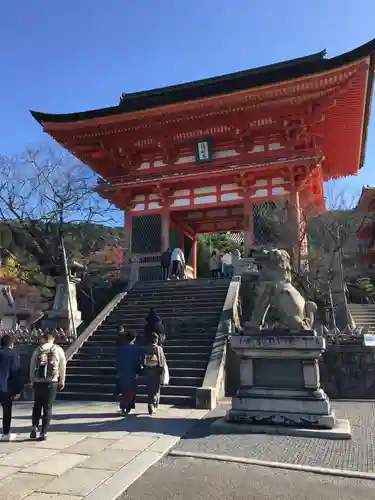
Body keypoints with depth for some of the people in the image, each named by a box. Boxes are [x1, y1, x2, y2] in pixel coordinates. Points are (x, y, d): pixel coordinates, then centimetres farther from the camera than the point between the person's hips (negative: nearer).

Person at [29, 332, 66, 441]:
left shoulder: (37, 350, 4)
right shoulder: (58, 350, 1)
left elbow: (32, 366, 6)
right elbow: (62, 367, 2)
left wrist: (32, 381, 17)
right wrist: (62, 381, 13)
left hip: (38, 382, 1)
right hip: (52, 382, -1)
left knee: (37, 406, 19)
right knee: (47, 408, 7)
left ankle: (34, 427, 9)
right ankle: (43, 433, 8)